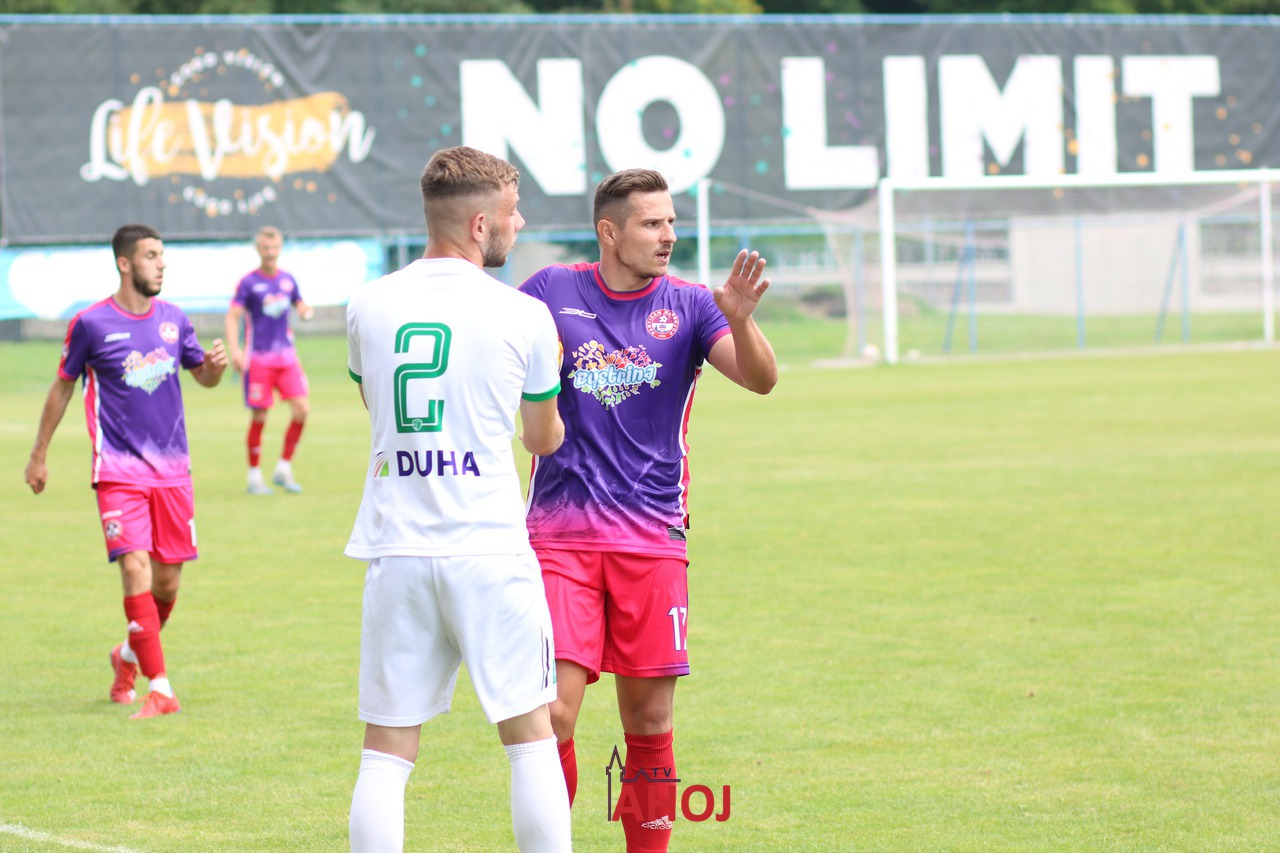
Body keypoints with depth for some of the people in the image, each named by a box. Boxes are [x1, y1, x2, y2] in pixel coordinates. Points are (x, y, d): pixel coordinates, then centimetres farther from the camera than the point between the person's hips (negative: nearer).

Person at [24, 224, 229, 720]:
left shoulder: (173, 320, 7)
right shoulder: (91, 324, -5)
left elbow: (203, 377, 21)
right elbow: (63, 387, 7)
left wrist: (216, 365, -4)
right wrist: (38, 455, 11)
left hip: (172, 469, 4)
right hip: (119, 470, -4)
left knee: (168, 580, 7)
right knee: (136, 569, -17)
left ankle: (129, 656, 35)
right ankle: (160, 690, -17)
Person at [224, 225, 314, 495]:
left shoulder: (288, 280, 9)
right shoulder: (249, 282, -5)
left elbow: (300, 305, 23)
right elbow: (233, 316, -10)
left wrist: (306, 310, -2)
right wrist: (234, 349, -24)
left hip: (286, 354, 4)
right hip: (258, 358, -4)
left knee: (302, 409, -7)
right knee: (259, 417, -2)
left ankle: (284, 469, 6)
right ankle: (254, 476, 10)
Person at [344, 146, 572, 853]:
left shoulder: (368, 308, 5)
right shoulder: (522, 316, -3)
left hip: (395, 552, 3)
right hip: (489, 550, -2)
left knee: (387, 751, 5)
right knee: (530, 738, 7)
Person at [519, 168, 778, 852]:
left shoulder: (687, 304, 4)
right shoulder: (552, 291, 4)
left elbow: (760, 379, -8)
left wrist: (739, 318, -28)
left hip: (652, 538, 1)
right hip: (559, 534, -1)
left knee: (649, 721, 4)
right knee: (551, 713, -11)